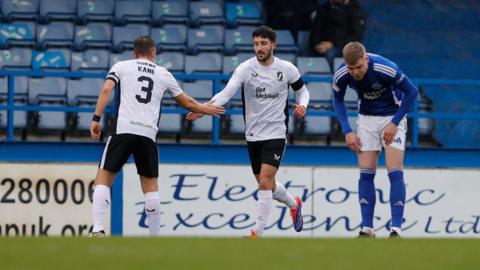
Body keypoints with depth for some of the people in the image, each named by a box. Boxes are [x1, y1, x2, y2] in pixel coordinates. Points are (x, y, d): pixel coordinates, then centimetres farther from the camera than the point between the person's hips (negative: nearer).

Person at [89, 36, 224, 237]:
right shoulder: (164, 74, 20)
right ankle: (155, 238, 13)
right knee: (150, 185, 13)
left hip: (123, 130, -2)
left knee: (103, 179, 2)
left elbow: (106, 90, -3)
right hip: (148, 134, 2)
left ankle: (97, 231, -14)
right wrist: (205, 109, 49)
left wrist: (96, 119, -5)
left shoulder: (121, 66, 14)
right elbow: (187, 103, 30)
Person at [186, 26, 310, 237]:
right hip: (253, 135, 2)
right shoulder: (246, 68, -9)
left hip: (276, 134, -2)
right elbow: (227, 92, -21)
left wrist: (302, 105, -9)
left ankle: (257, 233, -12)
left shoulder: (287, 69, -4)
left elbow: (302, 90, 14)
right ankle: (293, 204, 46)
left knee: (265, 182, -17)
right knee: (266, 184, 15)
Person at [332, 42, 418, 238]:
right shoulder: (341, 75, -18)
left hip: (392, 117, -3)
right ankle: (367, 229, 3)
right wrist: (347, 131, -5)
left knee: (395, 172, -13)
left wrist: (394, 123, -17)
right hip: (367, 118, 3)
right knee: (366, 173, -2)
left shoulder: (386, 69, -30)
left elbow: (411, 92, -16)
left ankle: (396, 229, -13)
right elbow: (338, 100, 3)